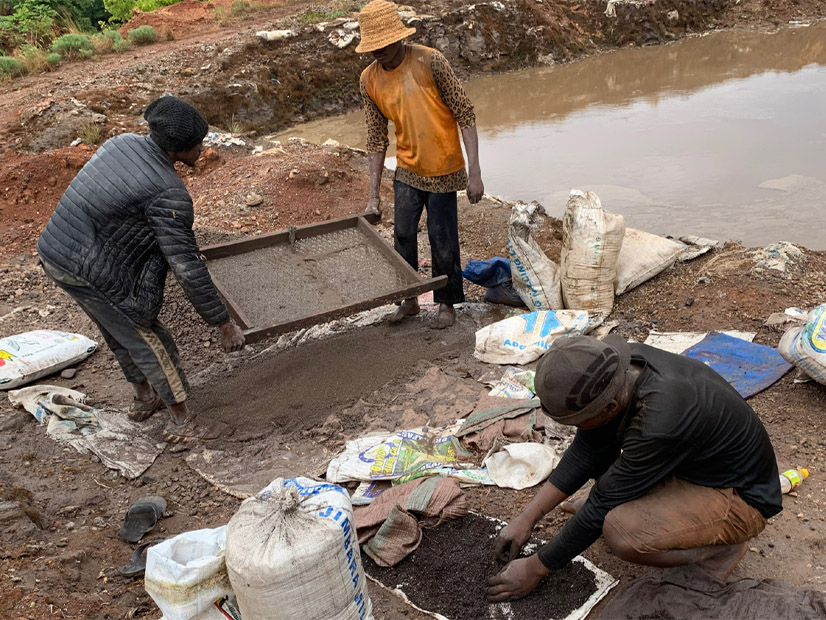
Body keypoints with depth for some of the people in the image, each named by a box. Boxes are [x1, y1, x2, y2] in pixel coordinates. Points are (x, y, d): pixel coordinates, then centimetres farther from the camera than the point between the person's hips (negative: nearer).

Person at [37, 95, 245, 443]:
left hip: (56, 253, 9)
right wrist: (224, 324, -18)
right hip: (93, 273, -9)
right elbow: (187, 268, -25)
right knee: (147, 339, 6)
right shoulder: (169, 193, -24)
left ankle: (144, 398, 46)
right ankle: (183, 424, 21)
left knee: (120, 331, 25)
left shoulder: (123, 143, 3)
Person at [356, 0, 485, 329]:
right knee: (403, 235, 8)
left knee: (441, 240, 1)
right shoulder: (369, 79, -3)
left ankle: (447, 304, 22)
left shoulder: (430, 61, -16)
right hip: (407, 170, 4)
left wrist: (474, 172, -20)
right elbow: (376, 139, 3)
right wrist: (373, 194, 1)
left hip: (443, 169, -4)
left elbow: (465, 115, -14)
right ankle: (409, 299, 29)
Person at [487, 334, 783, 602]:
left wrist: (536, 569, -13)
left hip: (741, 496, -7)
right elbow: (584, 451, -4)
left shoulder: (660, 423, -38)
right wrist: (526, 518, -4)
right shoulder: (621, 366, -16)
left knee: (620, 530, -30)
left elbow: (601, 508, -26)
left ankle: (720, 549, -3)